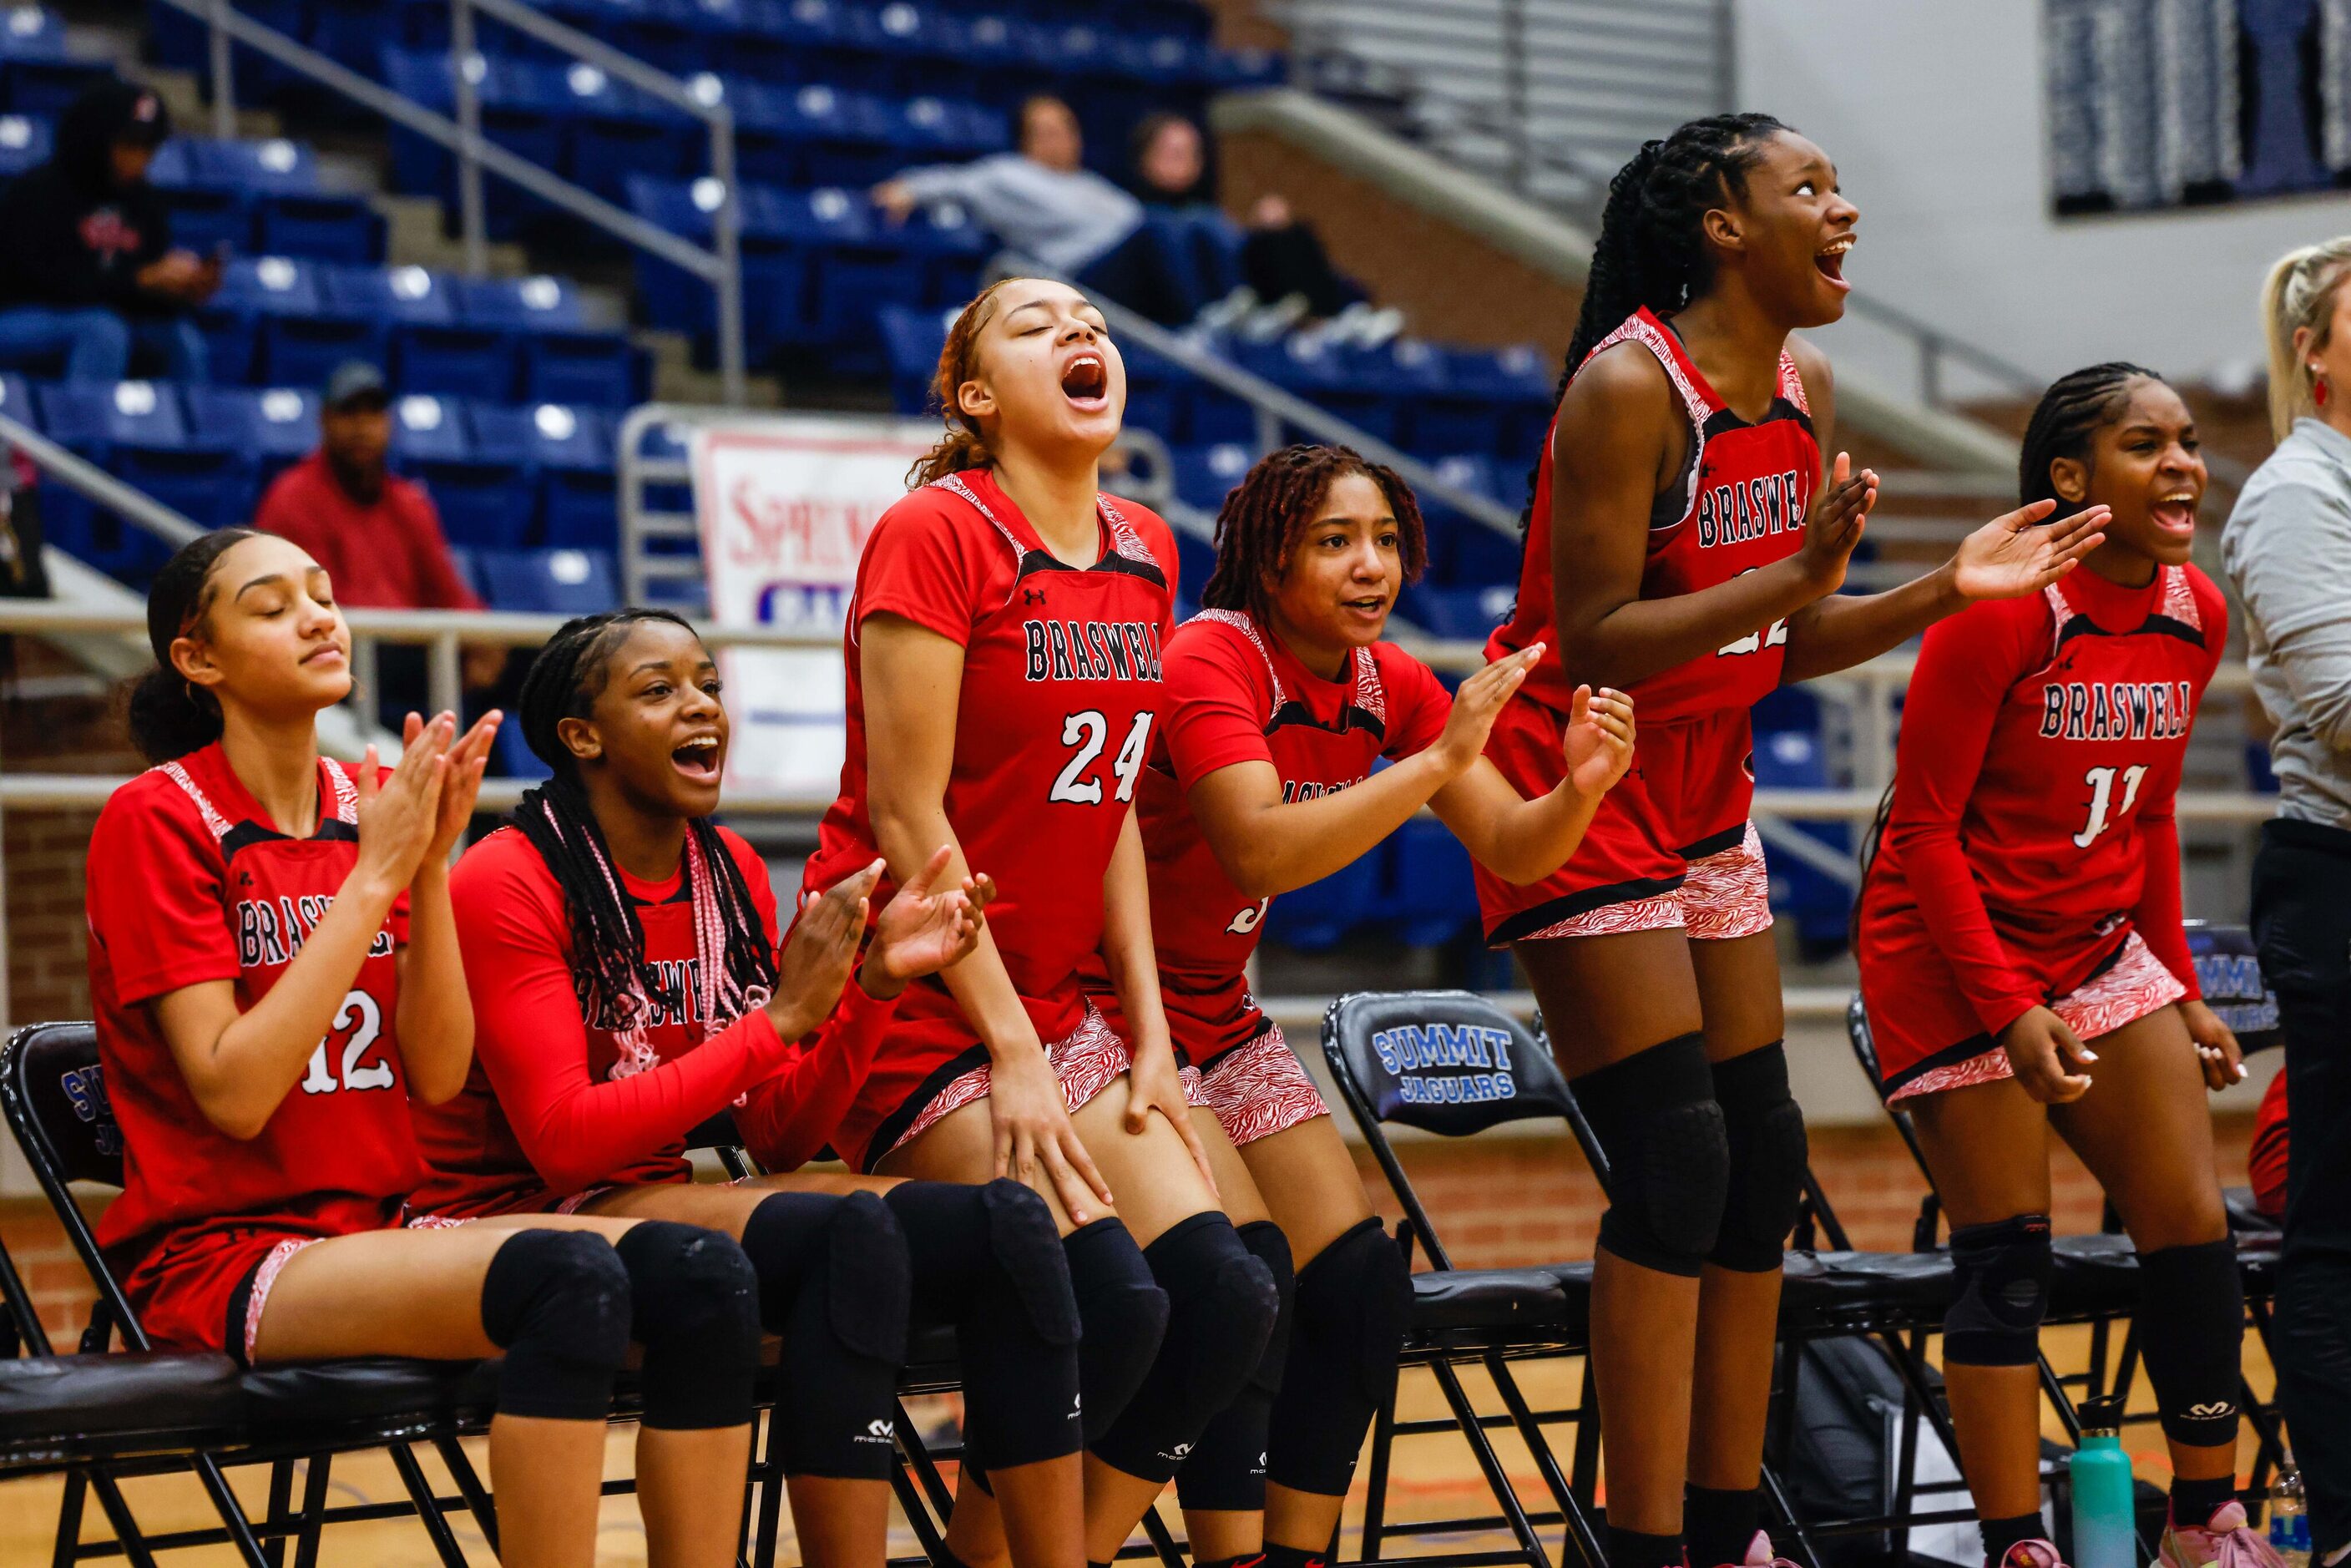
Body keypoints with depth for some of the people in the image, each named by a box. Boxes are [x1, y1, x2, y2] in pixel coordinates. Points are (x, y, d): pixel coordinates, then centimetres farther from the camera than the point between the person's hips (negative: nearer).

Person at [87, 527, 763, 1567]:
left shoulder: (377, 804, 11)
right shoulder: (156, 820, -6)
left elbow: (438, 1076, 3)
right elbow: (233, 1093, -15)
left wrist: (433, 866, -8)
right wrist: (373, 876, -15)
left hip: (380, 1229, 6)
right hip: (220, 1260, -6)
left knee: (701, 1273, -20)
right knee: (569, 1277, -33)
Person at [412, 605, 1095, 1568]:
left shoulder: (732, 873, 10)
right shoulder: (507, 885, -10)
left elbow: (784, 1137, 9)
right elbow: (565, 1140, -19)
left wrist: (876, 983, -6)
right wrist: (784, 1017, -20)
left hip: (663, 1203, 7)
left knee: (1007, 1224, -15)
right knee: (853, 1232, -33)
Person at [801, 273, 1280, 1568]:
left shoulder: (1143, 554, 10)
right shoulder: (936, 535, -12)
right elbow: (906, 818, -14)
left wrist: (1146, 1033, 5)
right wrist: (1011, 1056, -16)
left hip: (1055, 1003, 7)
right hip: (916, 1008, -7)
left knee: (1226, 1300, -9)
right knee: (1110, 1304, -23)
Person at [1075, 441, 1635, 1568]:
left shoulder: (1390, 685, 0)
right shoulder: (1212, 659, -21)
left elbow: (1510, 850, -3)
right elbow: (1259, 853, -35)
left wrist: (1580, 787, -25)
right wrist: (1438, 761, -38)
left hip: (1220, 1020, 8)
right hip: (1111, 1007, -8)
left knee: (1364, 1287, -3)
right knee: (1248, 1271, -23)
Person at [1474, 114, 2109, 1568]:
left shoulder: (1807, 389, 5)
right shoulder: (1628, 386, -20)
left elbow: (1783, 645, 11)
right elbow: (1591, 645, -24)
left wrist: (1948, 589, -1)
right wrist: (1797, 570, -31)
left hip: (1703, 799, 9)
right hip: (1579, 792, -9)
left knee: (1762, 1157, 7)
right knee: (1676, 1162, -13)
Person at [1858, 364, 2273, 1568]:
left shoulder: (2195, 617, 2)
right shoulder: (2002, 612, -19)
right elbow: (1925, 827, -16)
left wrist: (2180, 990, 13)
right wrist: (2009, 1008, -20)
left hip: (2100, 951, 6)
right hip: (1962, 965, -6)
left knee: (2194, 1230, 2)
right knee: (2007, 1258, -6)